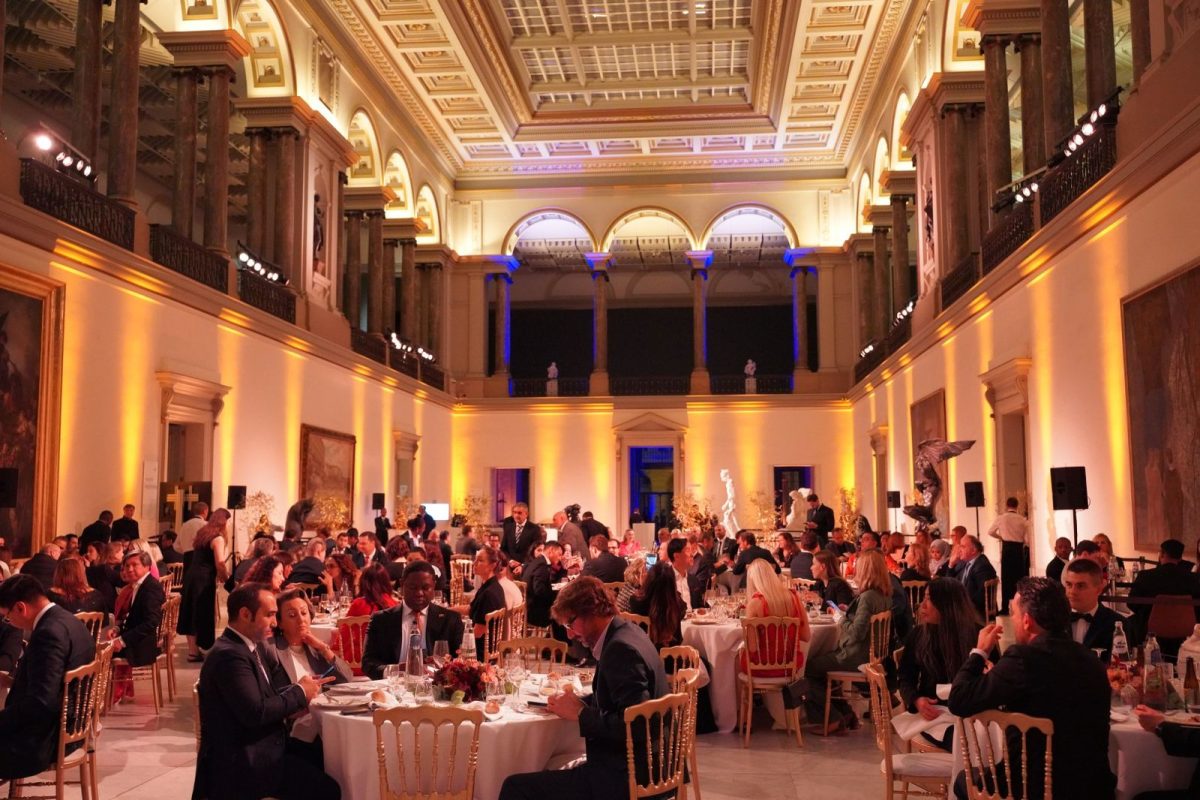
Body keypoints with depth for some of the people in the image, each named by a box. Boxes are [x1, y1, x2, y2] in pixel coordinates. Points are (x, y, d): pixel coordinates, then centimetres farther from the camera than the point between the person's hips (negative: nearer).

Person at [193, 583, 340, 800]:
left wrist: (299, 689, -9)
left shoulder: (257, 647, 11)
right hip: (244, 764, -9)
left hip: (258, 750, 9)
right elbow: (256, 712, -24)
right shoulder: (229, 654, -19)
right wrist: (300, 693, -12)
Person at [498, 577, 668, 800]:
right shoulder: (627, 633, 9)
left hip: (626, 777, -10)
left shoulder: (621, 649, -20)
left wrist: (580, 713, -16)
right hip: (638, 767, 10)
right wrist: (579, 702, 3)